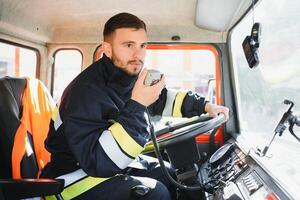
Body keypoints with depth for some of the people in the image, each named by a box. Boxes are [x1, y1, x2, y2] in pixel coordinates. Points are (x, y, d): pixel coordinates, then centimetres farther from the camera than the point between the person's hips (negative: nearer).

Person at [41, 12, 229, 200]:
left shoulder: (132, 76, -5)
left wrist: (204, 105, 4)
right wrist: (136, 106, -35)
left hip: (116, 162, 8)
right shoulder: (87, 90, -28)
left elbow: (162, 100, 14)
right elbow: (96, 160, -34)